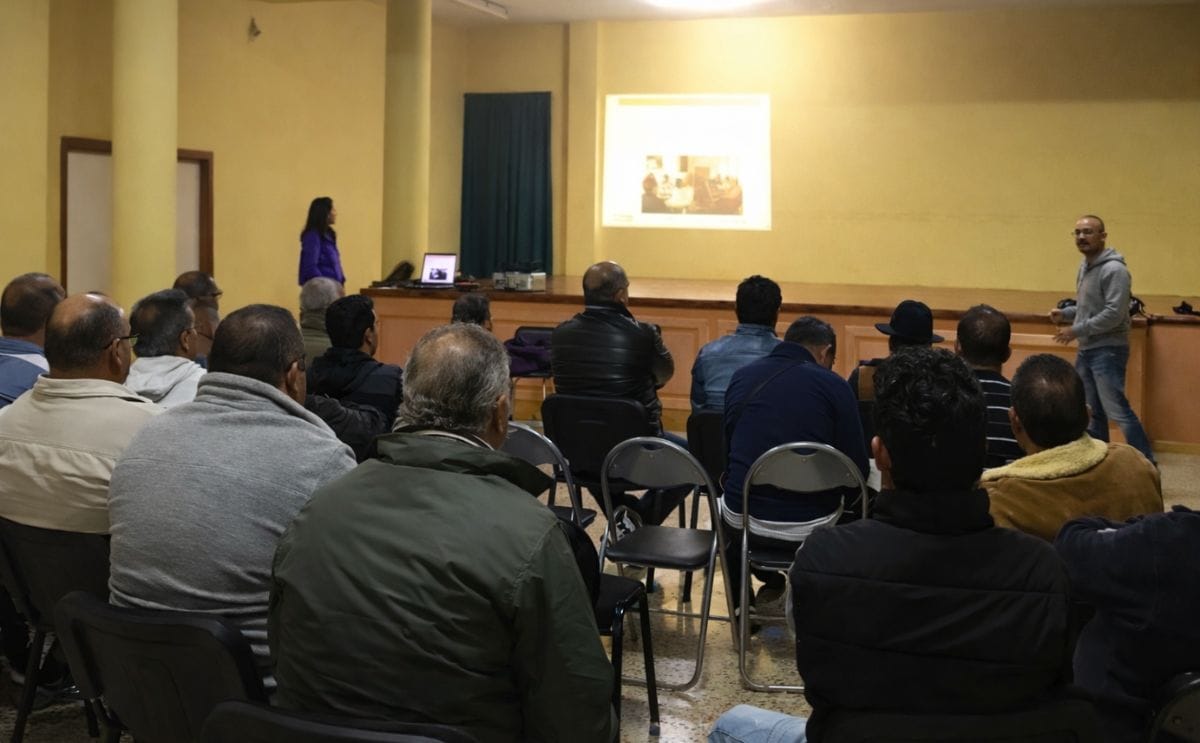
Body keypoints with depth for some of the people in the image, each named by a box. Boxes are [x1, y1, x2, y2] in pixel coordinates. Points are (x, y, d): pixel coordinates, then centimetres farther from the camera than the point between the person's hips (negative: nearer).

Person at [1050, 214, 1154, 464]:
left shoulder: (1114, 270, -16)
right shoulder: (1084, 267, 13)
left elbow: (1114, 314, -23)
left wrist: (1077, 330, -17)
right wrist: (1065, 313, 6)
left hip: (1108, 351, -9)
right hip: (1086, 350, 9)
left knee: (1117, 411, -11)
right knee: (1090, 413, 13)